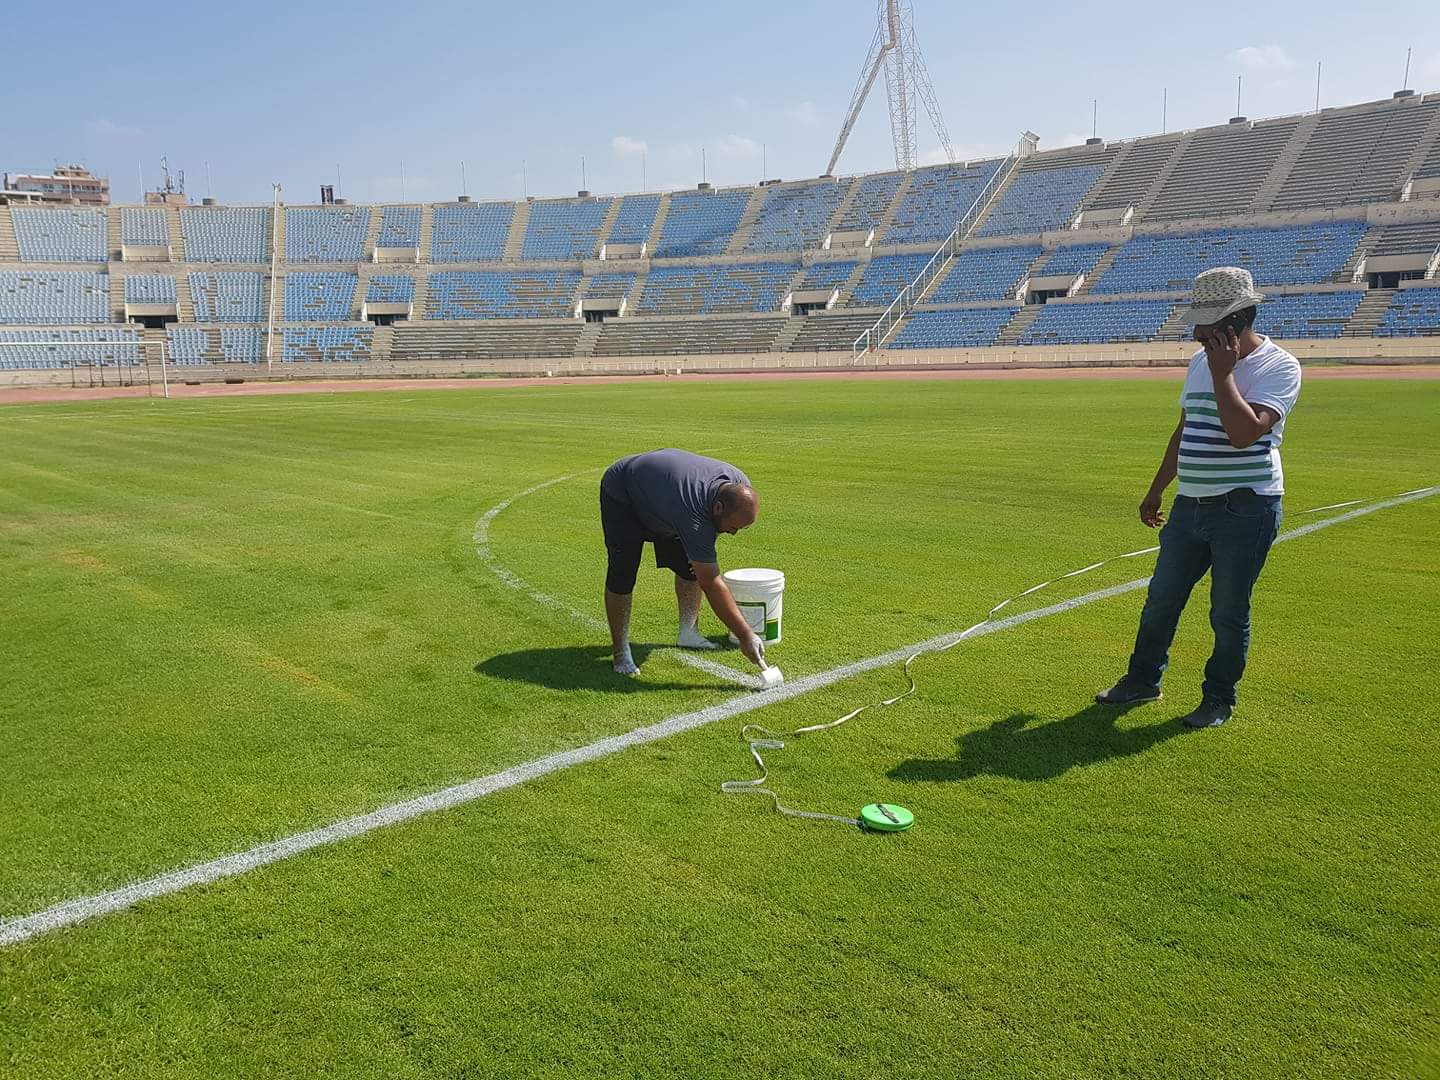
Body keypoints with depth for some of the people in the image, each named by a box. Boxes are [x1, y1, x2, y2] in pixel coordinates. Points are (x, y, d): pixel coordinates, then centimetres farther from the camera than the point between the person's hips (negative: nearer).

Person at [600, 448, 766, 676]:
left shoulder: (739, 486, -22)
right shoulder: (693, 515, -44)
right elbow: (711, 584, -41)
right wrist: (745, 636, -39)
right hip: (622, 494, -7)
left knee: (691, 567, 2)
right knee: (622, 574, -17)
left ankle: (688, 633, 16)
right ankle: (620, 651, -7)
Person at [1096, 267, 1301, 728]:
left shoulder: (1279, 367, -12)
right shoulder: (1200, 361, 10)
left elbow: (1244, 433, -27)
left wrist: (1223, 373, -21)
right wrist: (1155, 491, 23)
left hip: (1245, 510, -7)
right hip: (1190, 504, 7)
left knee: (1228, 612, 3)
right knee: (1161, 599, 14)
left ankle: (1219, 699, 20)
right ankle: (1143, 680, 30)